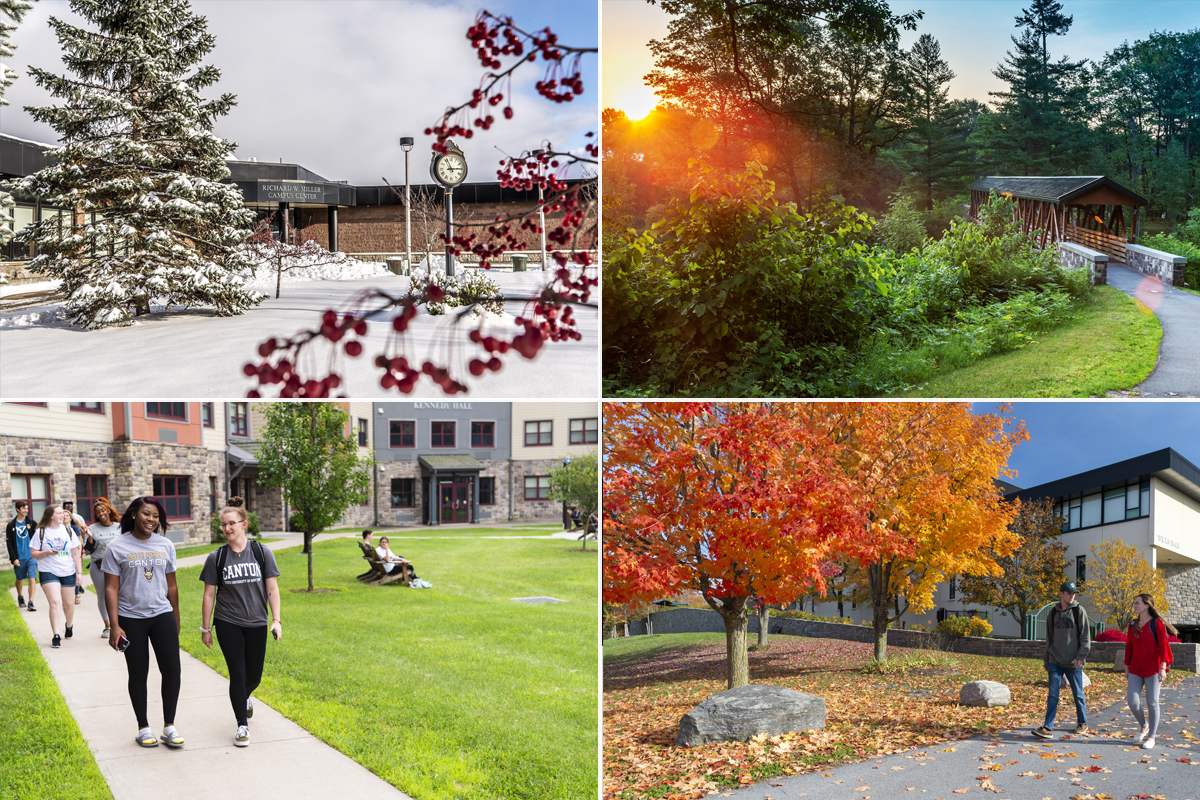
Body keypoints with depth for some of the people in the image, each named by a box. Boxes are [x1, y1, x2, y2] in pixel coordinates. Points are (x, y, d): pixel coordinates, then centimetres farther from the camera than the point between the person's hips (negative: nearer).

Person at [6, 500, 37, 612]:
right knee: (19, 579, 15)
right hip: (19, 558, 0)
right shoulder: (11, 525, 1)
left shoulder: (31, 523, 3)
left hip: (31, 556, 0)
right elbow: (9, 543, 0)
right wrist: (14, 558, -7)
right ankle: (20, 597, 40)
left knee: (32, 579, -11)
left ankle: (31, 603, -10)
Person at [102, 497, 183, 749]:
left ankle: (169, 727, 7)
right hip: (131, 619, -3)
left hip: (162, 615, 3)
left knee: (172, 669, -4)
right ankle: (143, 728, 18)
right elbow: (111, 588, -6)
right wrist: (114, 626, -11)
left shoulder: (165, 546, 5)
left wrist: (176, 619, 16)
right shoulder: (117, 547, -5)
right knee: (138, 673, 6)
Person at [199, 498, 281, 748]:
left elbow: (272, 589, 0)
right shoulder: (216, 558, -2)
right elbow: (209, 594, 3)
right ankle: (242, 725, 7)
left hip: (256, 624, 1)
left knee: (254, 677, 10)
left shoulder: (262, 553, -2)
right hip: (228, 624, -1)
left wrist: (276, 620, -6)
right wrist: (205, 628, 4)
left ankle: (245, 698, 44)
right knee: (237, 674, -5)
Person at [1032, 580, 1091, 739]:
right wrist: (1047, 662, 15)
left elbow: (1085, 636, -5)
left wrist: (1081, 656, -17)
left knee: (1078, 694, 9)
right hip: (1055, 661, 2)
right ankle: (1048, 728, -7)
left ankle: (1082, 723, 28)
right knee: (1052, 694, -4)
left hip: (1073, 662, -2)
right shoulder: (1053, 613, 9)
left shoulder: (1079, 611, -1)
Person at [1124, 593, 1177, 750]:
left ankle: (1151, 737, 11)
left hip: (1153, 670, -5)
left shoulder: (1157, 624, -7)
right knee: (1132, 702, -4)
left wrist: (1163, 668, -19)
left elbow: (1163, 646, -11)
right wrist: (1127, 667, 17)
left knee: (1152, 703, 0)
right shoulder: (1133, 625, 10)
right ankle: (1144, 726, 22)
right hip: (1136, 670, 5)